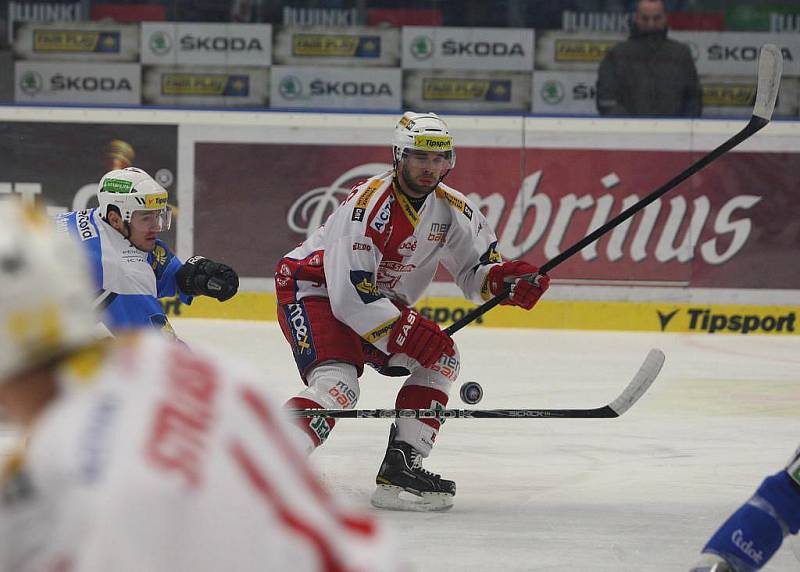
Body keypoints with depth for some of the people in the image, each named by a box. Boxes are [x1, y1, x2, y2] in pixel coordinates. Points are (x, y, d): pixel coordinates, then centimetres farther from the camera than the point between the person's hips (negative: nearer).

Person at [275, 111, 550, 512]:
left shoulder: (449, 208, -4)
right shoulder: (368, 204, -28)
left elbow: (476, 268, 7)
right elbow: (349, 296, -31)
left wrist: (504, 278, -16)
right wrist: (407, 331, -32)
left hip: (379, 301, 9)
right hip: (314, 291, -9)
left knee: (441, 358, 0)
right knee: (338, 384, -29)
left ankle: (400, 467, -4)